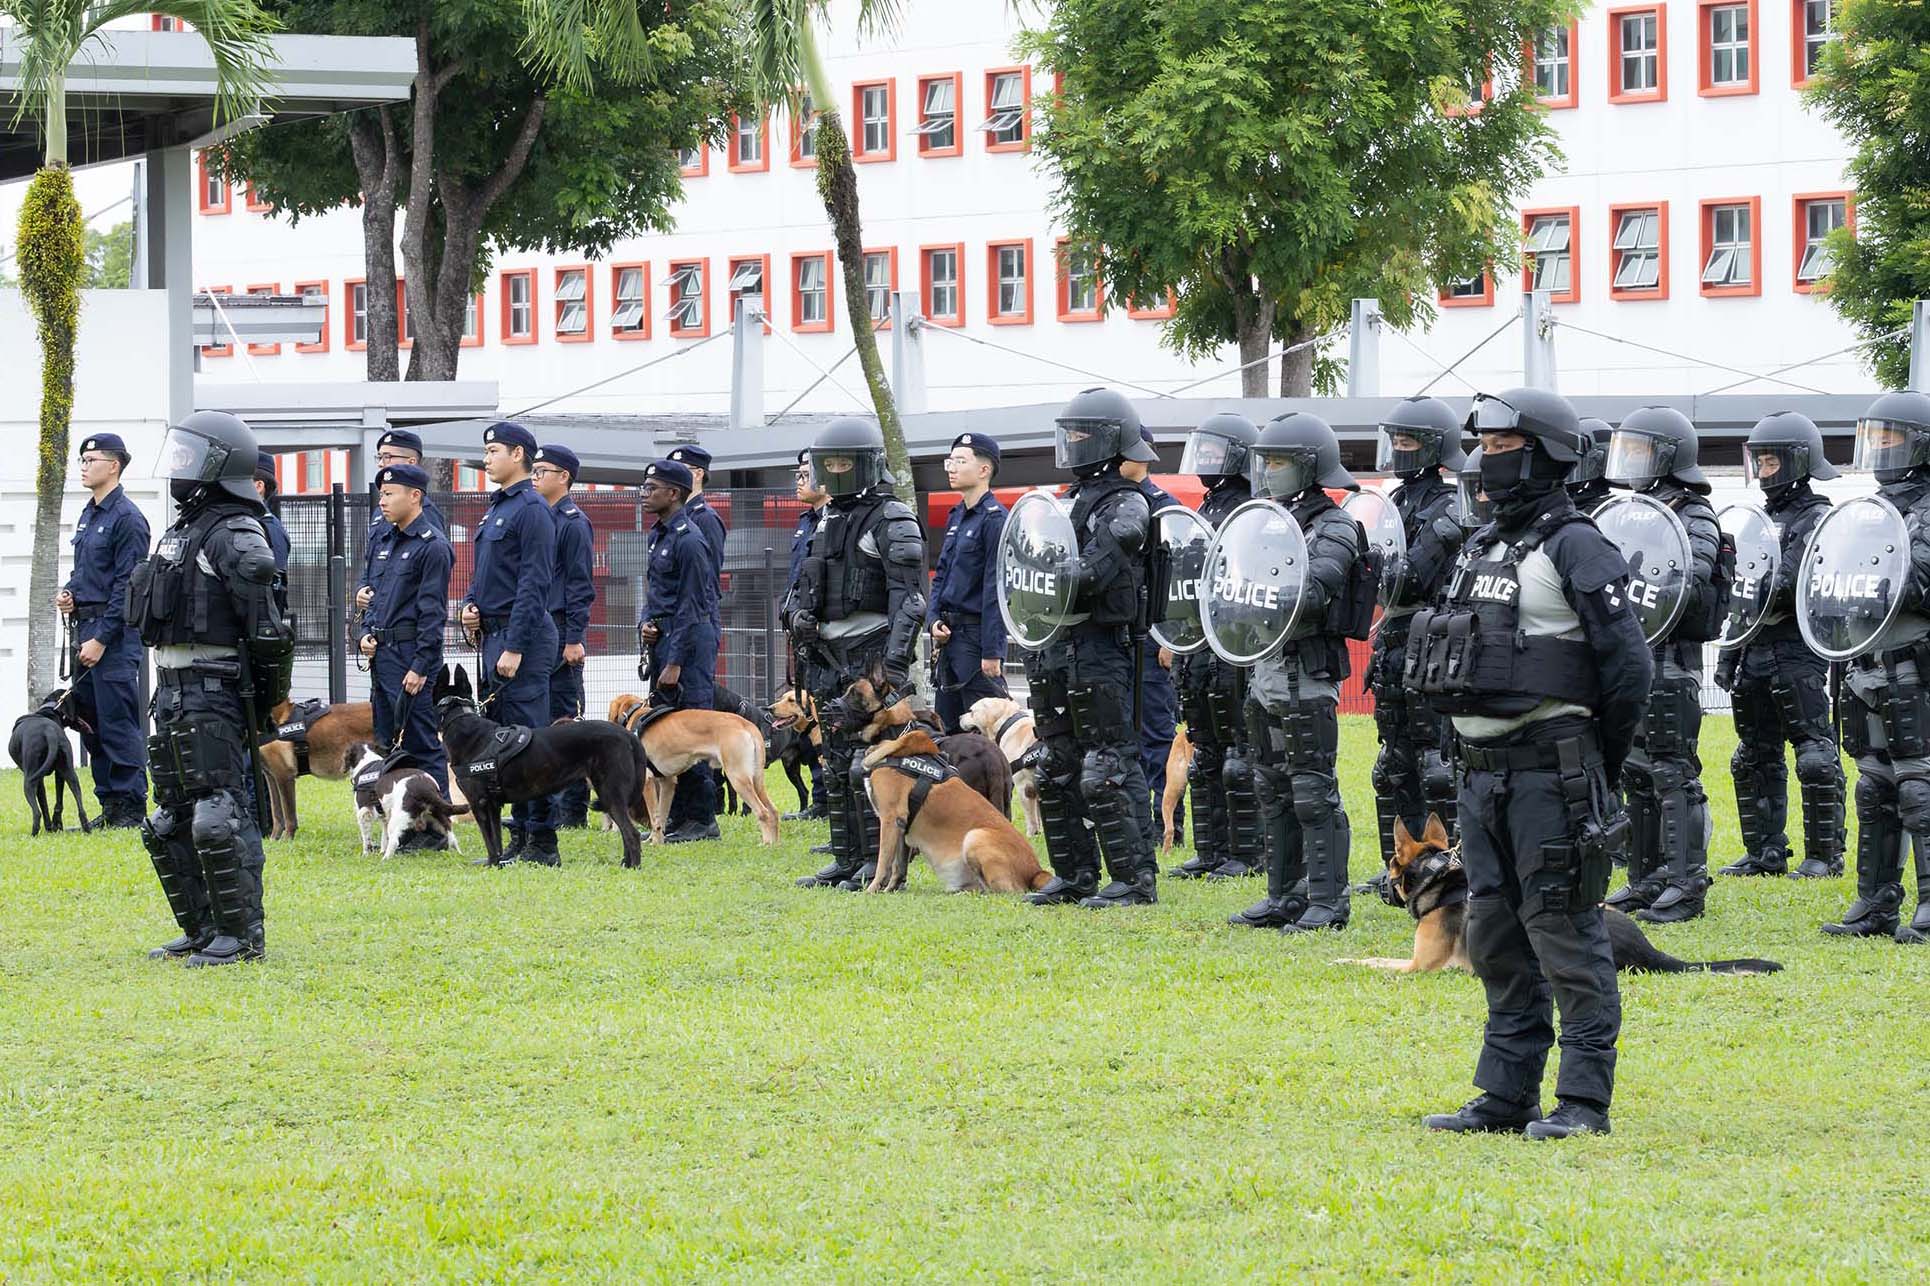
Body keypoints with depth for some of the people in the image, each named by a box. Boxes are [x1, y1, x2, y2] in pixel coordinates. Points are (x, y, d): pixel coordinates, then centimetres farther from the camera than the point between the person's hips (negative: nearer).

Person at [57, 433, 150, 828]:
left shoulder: (127, 518, -12)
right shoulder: (88, 515, 16)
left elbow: (127, 586, -15)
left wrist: (101, 639, -17)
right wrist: (70, 593, 6)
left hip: (116, 632, -10)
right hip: (85, 626, 10)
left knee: (119, 723, -8)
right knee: (90, 720, 10)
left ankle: (131, 808, -6)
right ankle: (110, 806, 16)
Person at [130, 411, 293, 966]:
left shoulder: (235, 535, -13)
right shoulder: (183, 531, 18)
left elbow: (265, 626, -18)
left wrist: (269, 698, -18)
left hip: (215, 695, -10)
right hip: (173, 691, 10)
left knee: (219, 819, -12)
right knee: (169, 824, 13)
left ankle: (242, 935, -6)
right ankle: (202, 931, 21)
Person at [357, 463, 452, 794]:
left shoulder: (432, 546, -11)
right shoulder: (386, 539, 15)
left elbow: (433, 612, -15)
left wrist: (420, 666, -18)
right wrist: (367, 632, 7)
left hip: (411, 654, -9)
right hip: (382, 654, 9)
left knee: (421, 742, -8)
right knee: (385, 741, 12)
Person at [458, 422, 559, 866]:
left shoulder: (531, 510, -12)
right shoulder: (495, 509, 18)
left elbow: (534, 584, -18)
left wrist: (515, 648, -21)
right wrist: (470, 606, 6)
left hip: (522, 636, -10)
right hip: (493, 634, 10)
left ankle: (542, 842, -7)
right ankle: (521, 835, 15)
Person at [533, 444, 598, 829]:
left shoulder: (574, 523, -9)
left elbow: (581, 586, -13)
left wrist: (574, 639, -18)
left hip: (560, 634, -9)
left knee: (565, 719, -5)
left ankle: (573, 810, -3)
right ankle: (549, 805, 13)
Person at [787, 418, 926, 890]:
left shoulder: (892, 520, -8)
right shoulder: (829, 519, 18)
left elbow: (908, 595, -15)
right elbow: (805, 582, 27)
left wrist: (896, 660, -23)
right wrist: (798, 613, 4)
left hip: (871, 656, -9)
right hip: (829, 656, 9)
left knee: (869, 765, -11)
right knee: (836, 766, 11)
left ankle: (881, 863, -9)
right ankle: (846, 860, 16)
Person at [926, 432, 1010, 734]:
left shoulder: (994, 519, -13)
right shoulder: (956, 516, 15)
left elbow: (995, 590, -17)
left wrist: (992, 652, -20)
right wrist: (933, 619, 4)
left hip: (977, 635, -9)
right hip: (949, 636, 9)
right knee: (947, 728, 13)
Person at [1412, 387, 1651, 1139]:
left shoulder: (1576, 548, -10)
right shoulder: (1482, 547, 16)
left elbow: (1628, 665, -13)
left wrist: (1600, 764, -5)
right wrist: (1474, 753, 16)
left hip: (1550, 767, -9)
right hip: (1484, 768, 9)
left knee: (1564, 927, -7)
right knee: (1496, 932, 11)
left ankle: (1585, 1099, -4)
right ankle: (1506, 1096, 17)